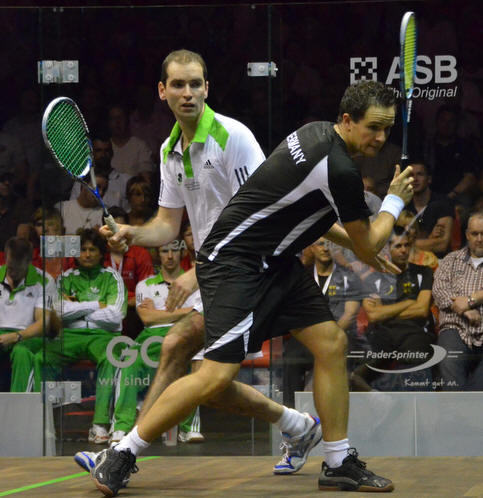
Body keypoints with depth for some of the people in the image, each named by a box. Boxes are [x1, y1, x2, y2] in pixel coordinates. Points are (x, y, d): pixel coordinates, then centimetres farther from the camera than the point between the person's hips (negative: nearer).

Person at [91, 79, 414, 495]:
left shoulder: (317, 133, 6)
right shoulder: (341, 171, -23)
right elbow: (368, 245, -8)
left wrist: (361, 246, 24)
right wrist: (395, 202, 9)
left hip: (275, 262, 10)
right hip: (235, 262, -10)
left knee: (332, 343, 4)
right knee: (218, 374, -17)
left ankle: (339, 464, 12)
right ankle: (121, 456, -4)